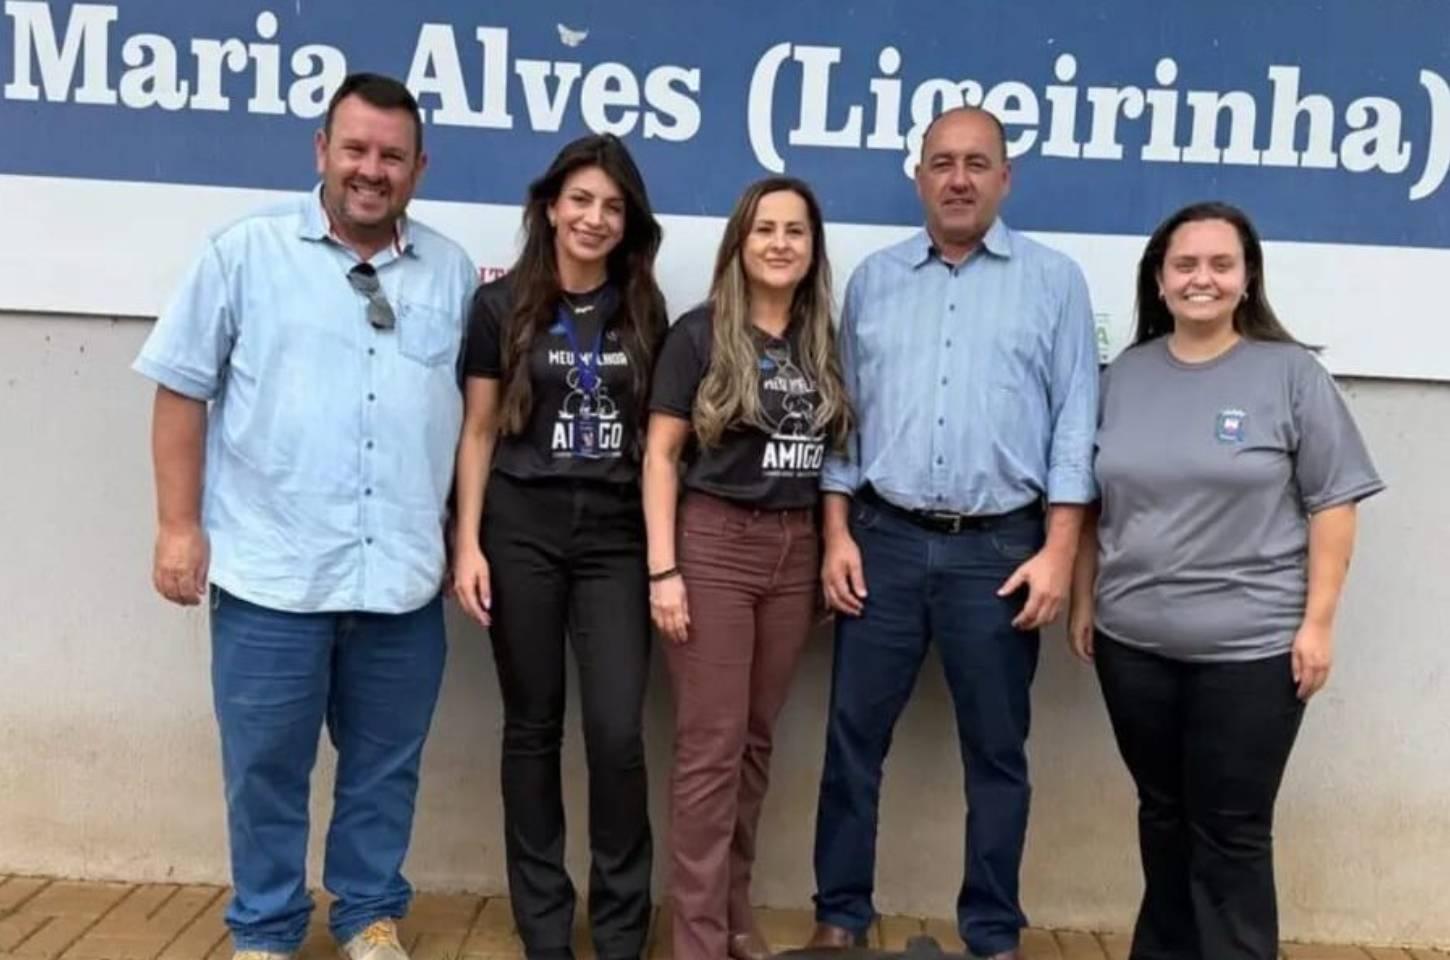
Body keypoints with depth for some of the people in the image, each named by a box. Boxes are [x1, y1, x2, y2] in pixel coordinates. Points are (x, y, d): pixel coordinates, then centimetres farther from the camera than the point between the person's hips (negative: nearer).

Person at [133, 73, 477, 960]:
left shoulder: (453, 273, 7)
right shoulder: (245, 253, -1)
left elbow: (477, 407, 11)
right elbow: (184, 390, 0)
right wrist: (180, 525, -4)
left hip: (404, 576, 3)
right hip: (271, 571, -2)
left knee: (386, 767, 15)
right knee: (265, 767, 10)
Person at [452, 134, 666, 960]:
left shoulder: (645, 312, 7)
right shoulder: (502, 305, 2)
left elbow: (658, 435, 9)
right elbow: (479, 432, 2)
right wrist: (468, 542, -5)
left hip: (617, 535, 1)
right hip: (523, 532, -1)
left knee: (619, 730, -4)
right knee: (534, 726, 7)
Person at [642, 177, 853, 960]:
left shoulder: (824, 344, 9)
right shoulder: (699, 334, -4)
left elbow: (833, 454, 13)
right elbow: (661, 455, -6)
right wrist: (663, 569, -13)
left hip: (795, 551, 5)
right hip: (713, 544, -4)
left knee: (757, 739, 13)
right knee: (711, 746, -1)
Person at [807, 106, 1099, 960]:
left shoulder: (1055, 281, 3)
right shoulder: (874, 279, 10)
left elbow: (1074, 423, 0)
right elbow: (844, 413, 9)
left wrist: (1058, 551, -7)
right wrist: (838, 534, 2)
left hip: (998, 548, -1)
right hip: (885, 541, 2)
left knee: (997, 748, 9)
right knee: (855, 736, 7)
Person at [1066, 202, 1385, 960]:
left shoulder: (1291, 374, -4)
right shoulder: (1124, 375, 7)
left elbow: (1332, 504, -4)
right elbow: (1091, 502, 12)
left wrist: (1318, 620, -9)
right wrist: (1083, 602, 10)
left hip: (1250, 646, -4)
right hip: (1134, 641, 4)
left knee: (1231, 830, 3)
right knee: (1163, 815, 17)